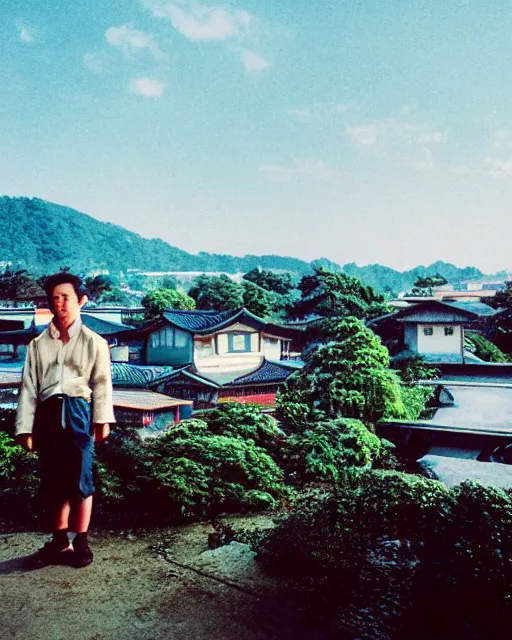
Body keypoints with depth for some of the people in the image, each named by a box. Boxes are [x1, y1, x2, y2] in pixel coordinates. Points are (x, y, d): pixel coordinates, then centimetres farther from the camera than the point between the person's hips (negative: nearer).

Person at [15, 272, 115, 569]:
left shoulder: (93, 342, 6)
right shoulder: (38, 344, 12)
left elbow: (102, 383, 0)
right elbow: (29, 386, 8)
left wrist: (103, 419, -11)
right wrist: (25, 428, 1)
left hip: (79, 413, -3)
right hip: (48, 414, 3)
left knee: (81, 480, 1)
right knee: (53, 480, 8)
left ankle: (81, 543, 13)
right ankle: (60, 542, 19)